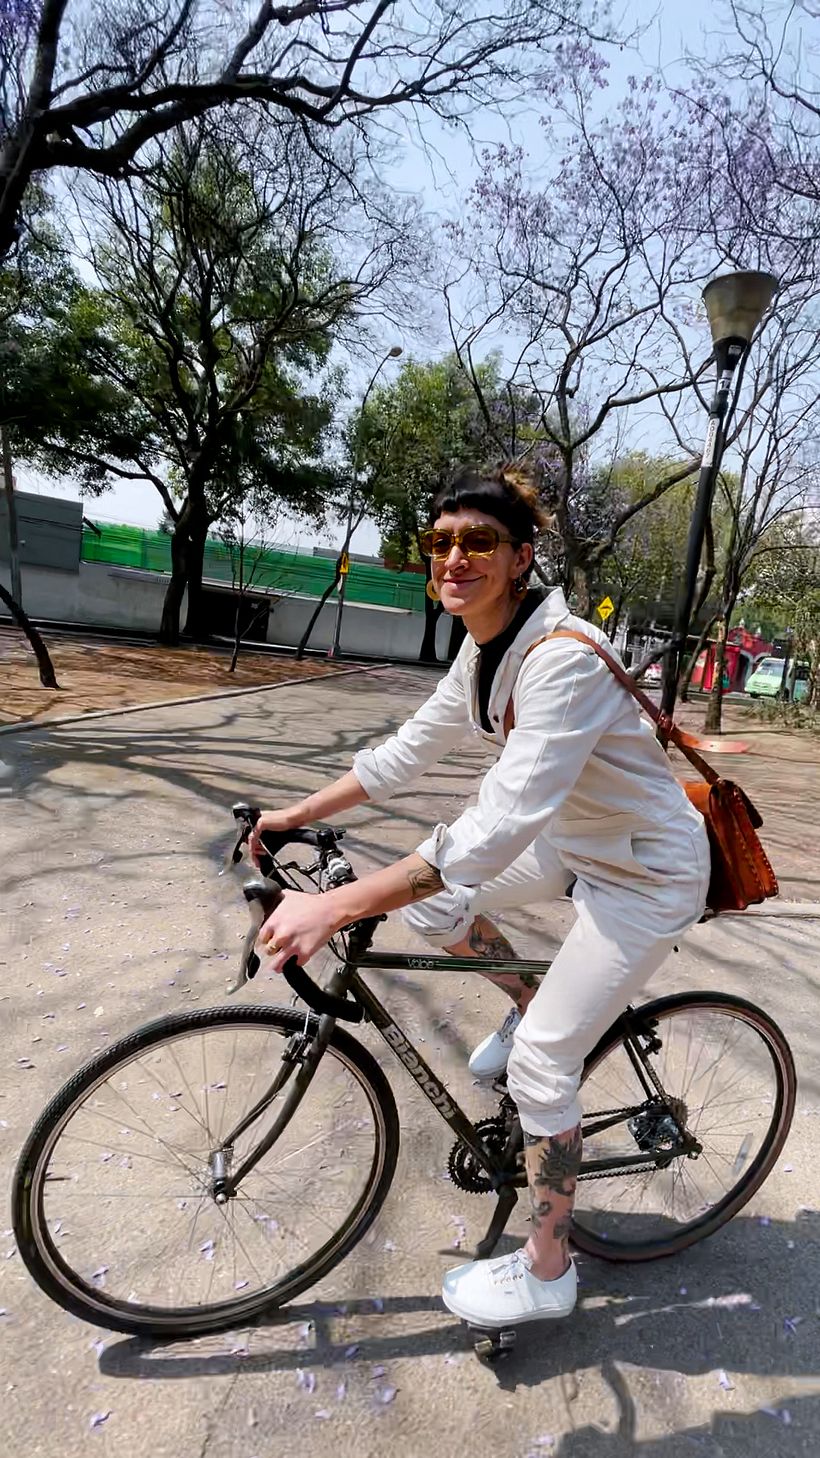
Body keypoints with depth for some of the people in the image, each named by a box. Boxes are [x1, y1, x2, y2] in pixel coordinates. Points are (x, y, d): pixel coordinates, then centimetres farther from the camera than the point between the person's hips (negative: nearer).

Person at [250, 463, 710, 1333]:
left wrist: (333, 909, -42)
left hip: (647, 875, -8)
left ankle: (545, 1274, 24)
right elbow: (407, 751, 3)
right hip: (572, 842, 8)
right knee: (427, 901, 3)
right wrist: (294, 815, 0)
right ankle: (527, 1006, 27)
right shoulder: (481, 649, -4)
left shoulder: (563, 657, -32)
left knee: (541, 1063, -3)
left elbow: (498, 828, -41)